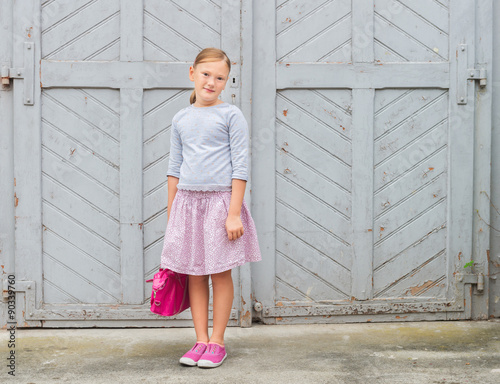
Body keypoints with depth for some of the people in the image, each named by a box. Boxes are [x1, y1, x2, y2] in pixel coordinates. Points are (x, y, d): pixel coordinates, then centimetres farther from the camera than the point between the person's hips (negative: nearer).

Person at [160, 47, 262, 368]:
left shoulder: (231, 115, -2)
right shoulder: (181, 119, 10)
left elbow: (240, 167, -6)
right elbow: (175, 167, 15)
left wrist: (234, 213, -13)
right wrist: (171, 212, 12)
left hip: (220, 200, -4)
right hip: (187, 201, 4)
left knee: (221, 273, 3)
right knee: (194, 275, 7)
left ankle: (217, 342, 13)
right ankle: (201, 341, 16)